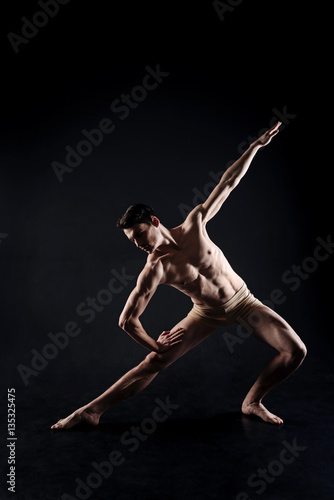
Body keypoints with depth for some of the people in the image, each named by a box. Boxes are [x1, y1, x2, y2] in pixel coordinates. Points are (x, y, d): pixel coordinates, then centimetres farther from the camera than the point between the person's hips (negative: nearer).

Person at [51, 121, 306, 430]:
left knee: (296, 351, -6)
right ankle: (92, 411, 3)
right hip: (207, 313, -2)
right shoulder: (154, 270, -21)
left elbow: (228, 183, -8)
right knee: (153, 363, -10)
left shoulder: (194, 224, -15)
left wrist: (256, 145, -6)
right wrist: (155, 346, -14)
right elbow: (127, 320, -17)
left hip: (243, 301, 3)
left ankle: (253, 402, 14)